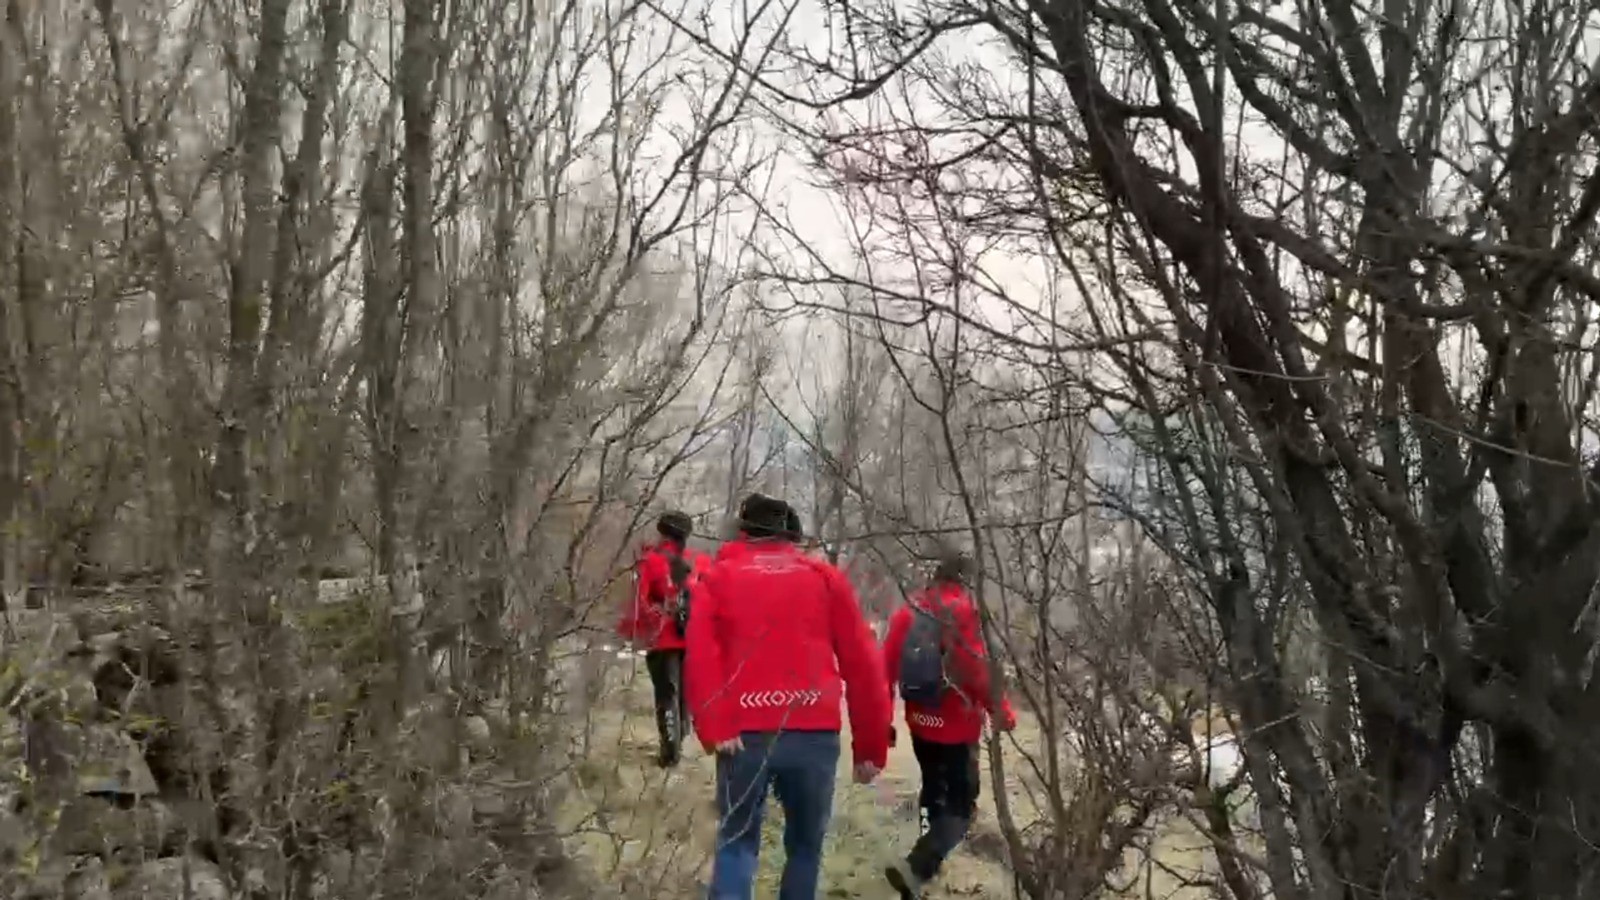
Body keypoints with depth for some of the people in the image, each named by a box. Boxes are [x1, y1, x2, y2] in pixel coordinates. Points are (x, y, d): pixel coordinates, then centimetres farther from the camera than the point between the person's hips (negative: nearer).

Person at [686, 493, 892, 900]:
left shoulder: (720, 577, 13)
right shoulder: (825, 577, 14)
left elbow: (700, 657, -4)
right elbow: (862, 665, 9)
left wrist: (713, 729, -9)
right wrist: (871, 746, 12)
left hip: (744, 735, 0)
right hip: (814, 734, 0)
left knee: (737, 841, 12)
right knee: (805, 845, 17)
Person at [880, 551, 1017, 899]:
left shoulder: (909, 610, 2)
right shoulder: (964, 610, -14)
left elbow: (886, 668, 2)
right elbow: (978, 669, -19)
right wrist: (1002, 711, -7)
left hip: (920, 722, 6)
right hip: (957, 726, -6)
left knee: (934, 788, 26)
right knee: (960, 804, -2)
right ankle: (917, 867, -21)